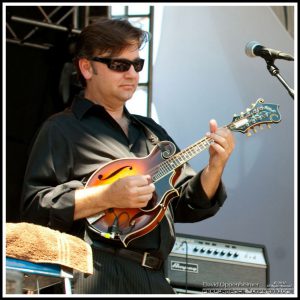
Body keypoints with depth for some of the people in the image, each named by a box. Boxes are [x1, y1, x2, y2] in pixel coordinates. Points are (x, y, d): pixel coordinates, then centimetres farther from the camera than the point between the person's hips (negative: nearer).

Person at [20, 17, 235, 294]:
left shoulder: (150, 131, 22)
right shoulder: (62, 129, 1)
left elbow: (187, 205, 19)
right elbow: (34, 207, -10)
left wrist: (215, 167, 1)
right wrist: (108, 197, -18)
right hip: (99, 278, -6)